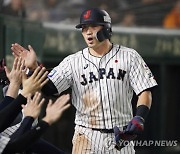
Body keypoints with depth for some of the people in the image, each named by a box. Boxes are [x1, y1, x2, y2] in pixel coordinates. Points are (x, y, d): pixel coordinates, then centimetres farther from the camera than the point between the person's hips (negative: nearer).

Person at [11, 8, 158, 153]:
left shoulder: (129, 56, 3)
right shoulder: (73, 62, 4)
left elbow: (145, 91, -1)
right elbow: (48, 88, -3)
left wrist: (139, 118, -17)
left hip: (122, 135, 0)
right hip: (86, 136, 0)